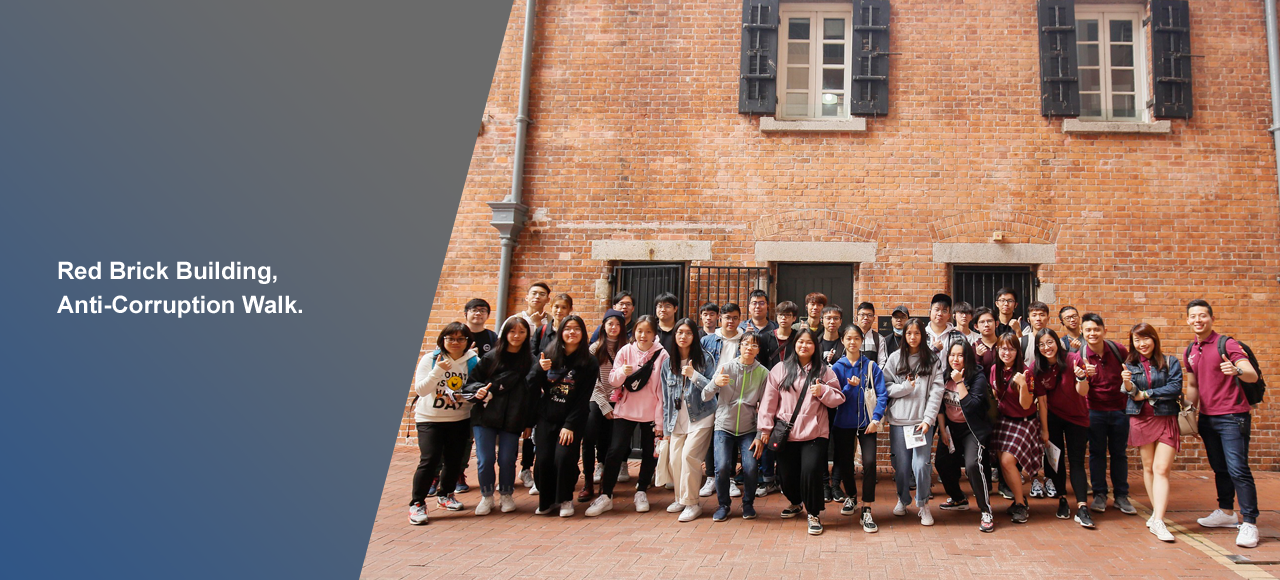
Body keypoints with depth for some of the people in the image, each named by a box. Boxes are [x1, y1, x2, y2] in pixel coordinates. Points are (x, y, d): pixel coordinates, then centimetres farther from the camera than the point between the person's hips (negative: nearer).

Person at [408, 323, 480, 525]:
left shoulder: (473, 362, -4)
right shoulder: (430, 360, -8)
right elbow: (419, 389, -15)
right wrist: (437, 371, -27)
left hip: (460, 419, 3)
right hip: (430, 419, -2)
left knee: (455, 461, 9)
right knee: (429, 460, -12)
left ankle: (445, 495, 34)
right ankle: (417, 504, 1)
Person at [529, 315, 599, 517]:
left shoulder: (589, 362, -4)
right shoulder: (548, 355, 3)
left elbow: (583, 398, -7)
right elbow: (532, 389, 2)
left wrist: (570, 425, -13)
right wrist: (540, 370, -16)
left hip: (572, 420, -2)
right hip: (546, 418, 2)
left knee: (563, 458, -17)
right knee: (543, 460, -5)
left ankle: (565, 500, 7)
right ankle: (546, 500, 19)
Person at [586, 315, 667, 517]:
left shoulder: (661, 355, -5)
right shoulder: (626, 351, 1)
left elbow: (663, 389, -4)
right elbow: (612, 380, 0)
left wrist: (660, 420, -6)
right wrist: (622, 371, -23)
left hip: (650, 413, 0)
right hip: (625, 410, 1)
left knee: (649, 453, 8)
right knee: (615, 450, -6)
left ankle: (642, 492, 29)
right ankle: (605, 496, 6)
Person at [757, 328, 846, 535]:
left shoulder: (824, 371, 6)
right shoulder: (780, 370, 6)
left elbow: (838, 399, 6)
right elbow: (769, 400, 4)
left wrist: (823, 391, -13)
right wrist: (765, 428, 1)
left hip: (814, 433, -1)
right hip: (786, 433, 2)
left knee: (811, 471, -14)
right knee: (787, 474, 9)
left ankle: (814, 514, 7)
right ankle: (795, 503, 39)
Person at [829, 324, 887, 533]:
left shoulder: (871, 366, -2)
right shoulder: (837, 367, 1)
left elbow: (882, 394, -3)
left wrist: (876, 418, -13)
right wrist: (849, 387, -18)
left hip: (866, 422, -1)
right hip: (843, 422, 2)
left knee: (869, 462, -15)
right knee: (845, 463, 10)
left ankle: (866, 511, -4)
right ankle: (851, 496, 39)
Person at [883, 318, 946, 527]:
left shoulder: (932, 360, 5)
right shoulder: (895, 358, 8)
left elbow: (937, 391, -2)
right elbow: (886, 386, 5)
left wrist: (928, 419, -10)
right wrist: (905, 387, -11)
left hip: (922, 420, -1)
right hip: (898, 419, 1)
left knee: (921, 464, -8)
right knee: (901, 464, 6)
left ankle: (923, 504, 13)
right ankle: (903, 500, 29)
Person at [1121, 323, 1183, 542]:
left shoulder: (1170, 362, 1)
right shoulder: (1131, 364, 5)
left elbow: (1175, 388, -9)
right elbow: (1132, 392, -5)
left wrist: (1145, 394, -7)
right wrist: (1127, 384, -27)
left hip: (1166, 419, -2)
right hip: (1141, 420, 2)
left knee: (1161, 469, -9)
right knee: (1148, 467, 9)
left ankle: (1158, 521, -12)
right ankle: (1158, 511, 20)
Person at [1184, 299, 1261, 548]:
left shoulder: (1227, 344, -9)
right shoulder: (1190, 352, 10)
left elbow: (1253, 375, -19)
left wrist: (1236, 371, -40)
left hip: (1232, 417, -7)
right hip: (1207, 417, 7)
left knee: (1238, 469, -10)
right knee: (1219, 469, 15)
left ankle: (1250, 523, -6)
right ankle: (1226, 513, 27)